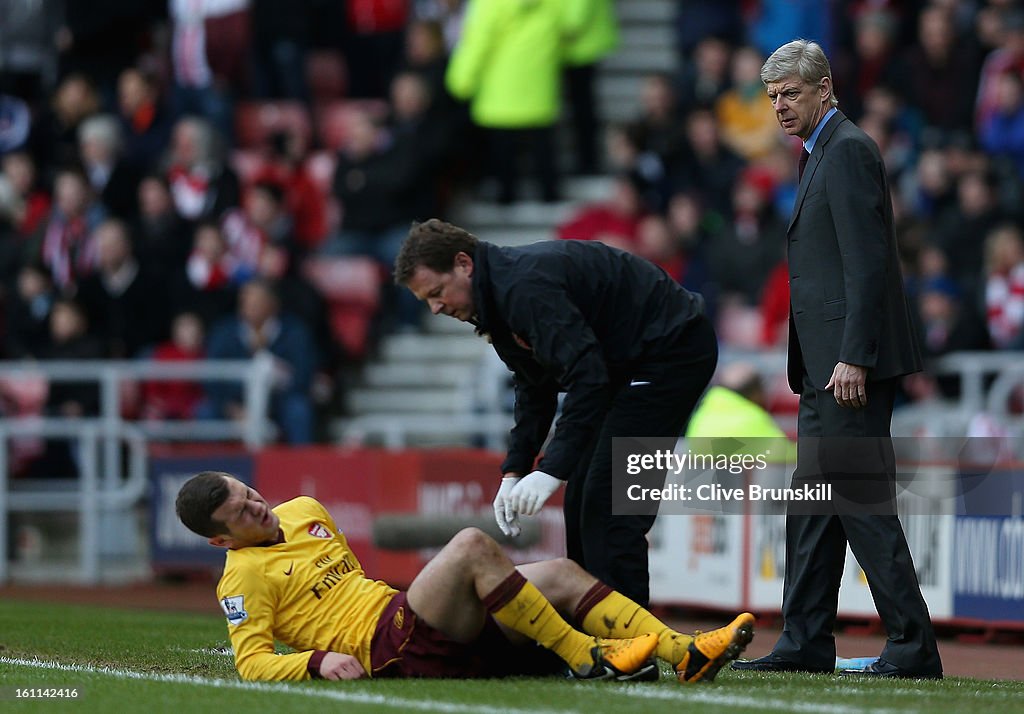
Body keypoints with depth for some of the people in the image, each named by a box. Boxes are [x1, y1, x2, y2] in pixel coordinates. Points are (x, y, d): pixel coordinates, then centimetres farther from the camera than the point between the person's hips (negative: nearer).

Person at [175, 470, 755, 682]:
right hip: (388, 649, -9)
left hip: (411, 618, 9)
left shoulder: (304, 512, 22)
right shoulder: (244, 578, -2)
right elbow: (251, 663, -11)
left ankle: (687, 653, -17)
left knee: (560, 575, -6)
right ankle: (587, 657, -27)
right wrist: (318, 660, -24)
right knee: (473, 545, -30)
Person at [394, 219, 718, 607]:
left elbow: (587, 375, -32)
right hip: (630, 361, 11)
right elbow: (536, 390, 16)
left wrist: (552, 470, -33)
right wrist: (514, 471, 5)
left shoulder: (525, 286, -25)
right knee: (584, 498, 12)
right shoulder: (498, 294, 8)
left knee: (606, 502, -14)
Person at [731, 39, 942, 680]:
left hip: (851, 365, -11)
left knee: (862, 501, -11)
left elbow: (867, 261, -19)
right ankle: (806, 644, 16)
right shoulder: (823, 154, 20)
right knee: (813, 502, 12)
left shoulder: (849, 151, -11)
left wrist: (853, 358, -23)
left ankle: (913, 646, -10)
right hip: (826, 366, 11)